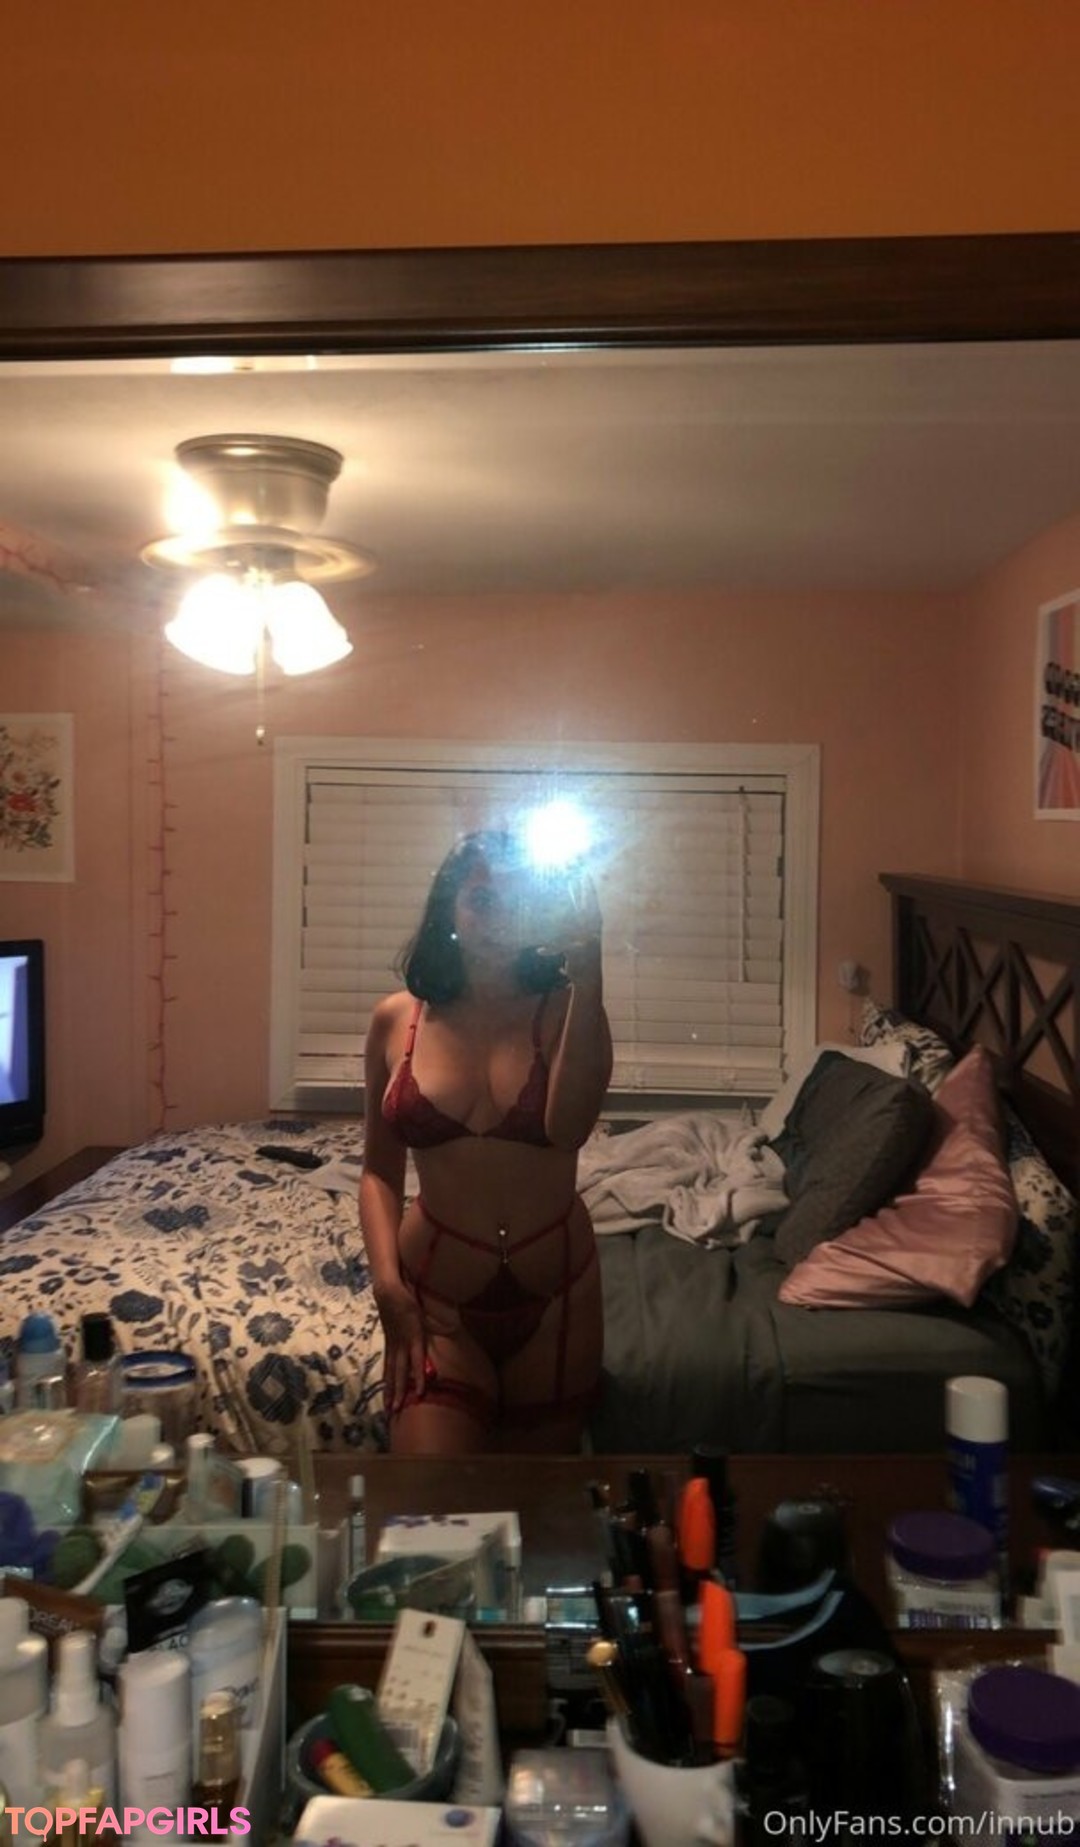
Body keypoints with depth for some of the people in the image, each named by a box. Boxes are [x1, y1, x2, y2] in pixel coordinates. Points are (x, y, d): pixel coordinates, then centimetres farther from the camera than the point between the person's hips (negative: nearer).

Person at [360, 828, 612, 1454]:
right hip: (436, 1295, 0)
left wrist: (586, 974, -30)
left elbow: (569, 1127, -27)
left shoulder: (566, 1010, -8)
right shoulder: (398, 1020, -2)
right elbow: (380, 1172, 5)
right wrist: (387, 1283, -8)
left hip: (555, 1295, 0)